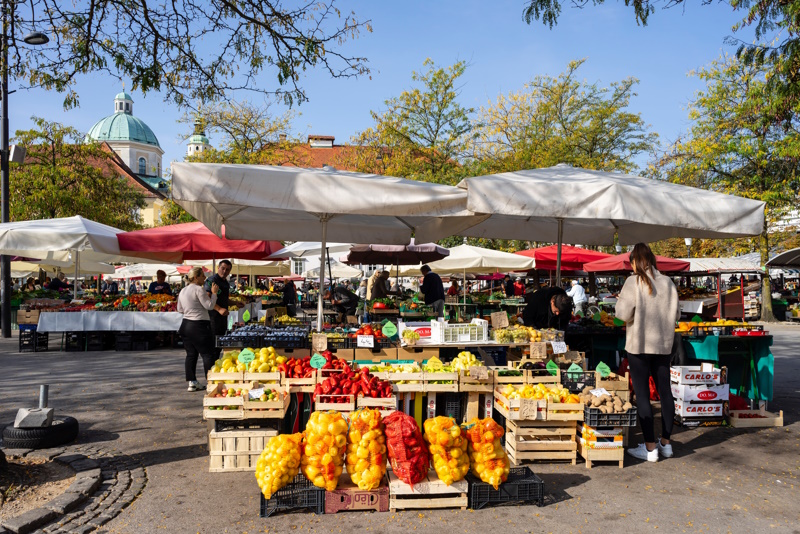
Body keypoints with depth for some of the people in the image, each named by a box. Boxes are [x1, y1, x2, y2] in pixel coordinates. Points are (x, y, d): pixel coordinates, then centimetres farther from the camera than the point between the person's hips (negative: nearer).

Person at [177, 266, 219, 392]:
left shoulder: (183, 291, 13)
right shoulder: (198, 289, -13)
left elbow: (180, 309, 21)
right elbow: (209, 306, -13)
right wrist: (214, 293, -2)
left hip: (186, 324, 8)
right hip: (199, 325, -8)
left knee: (191, 354, 10)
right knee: (207, 354, -2)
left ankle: (192, 382, 11)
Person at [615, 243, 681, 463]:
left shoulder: (634, 282, -12)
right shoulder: (667, 282, 2)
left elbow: (624, 313, -15)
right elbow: (676, 314, 7)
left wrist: (620, 301, 4)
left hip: (639, 345, -5)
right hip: (663, 344, 5)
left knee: (642, 393, 1)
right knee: (665, 391, 12)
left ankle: (650, 447, 3)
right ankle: (665, 443, 22)